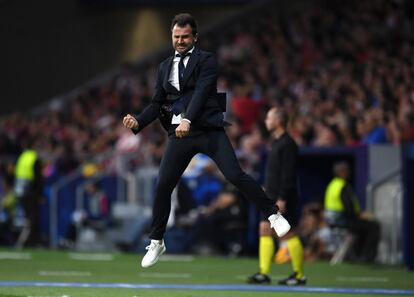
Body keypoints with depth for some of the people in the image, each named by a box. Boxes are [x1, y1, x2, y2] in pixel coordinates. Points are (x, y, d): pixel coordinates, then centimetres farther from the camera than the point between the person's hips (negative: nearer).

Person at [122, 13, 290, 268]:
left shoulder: (206, 60, 0)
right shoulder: (165, 67, 16)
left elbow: (201, 91, -15)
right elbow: (158, 103, 14)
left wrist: (188, 120, -30)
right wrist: (138, 122, -4)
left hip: (208, 129, -4)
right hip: (180, 132, 4)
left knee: (236, 175, -14)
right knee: (163, 186, -1)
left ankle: (274, 214, 0)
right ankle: (157, 242, 13)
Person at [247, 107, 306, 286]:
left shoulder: (287, 144, -14)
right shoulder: (276, 142, 15)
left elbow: (288, 174, -20)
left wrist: (282, 199, -23)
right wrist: (267, 189, 19)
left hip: (283, 198, -10)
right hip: (272, 197, 10)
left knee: (288, 234, -5)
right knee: (264, 230, 3)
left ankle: (299, 275, 3)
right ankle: (264, 274, 2)